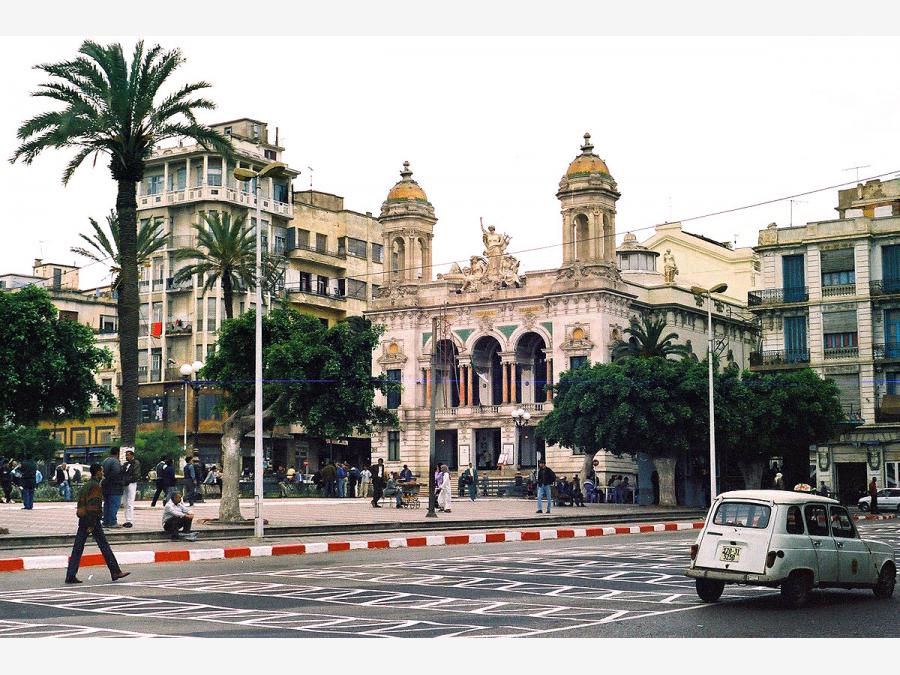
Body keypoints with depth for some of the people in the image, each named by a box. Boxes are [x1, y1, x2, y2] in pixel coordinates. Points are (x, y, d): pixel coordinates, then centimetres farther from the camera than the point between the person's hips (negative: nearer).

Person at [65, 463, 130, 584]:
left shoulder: (86, 485, 16)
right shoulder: (96, 486, -13)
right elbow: (93, 506, -19)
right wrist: (92, 525, -21)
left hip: (83, 520, 9)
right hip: (93, 520, -9)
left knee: (77, 548, 4)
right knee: (104, 546, -2)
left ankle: (70, 576, 0)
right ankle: (115, 572, 3)